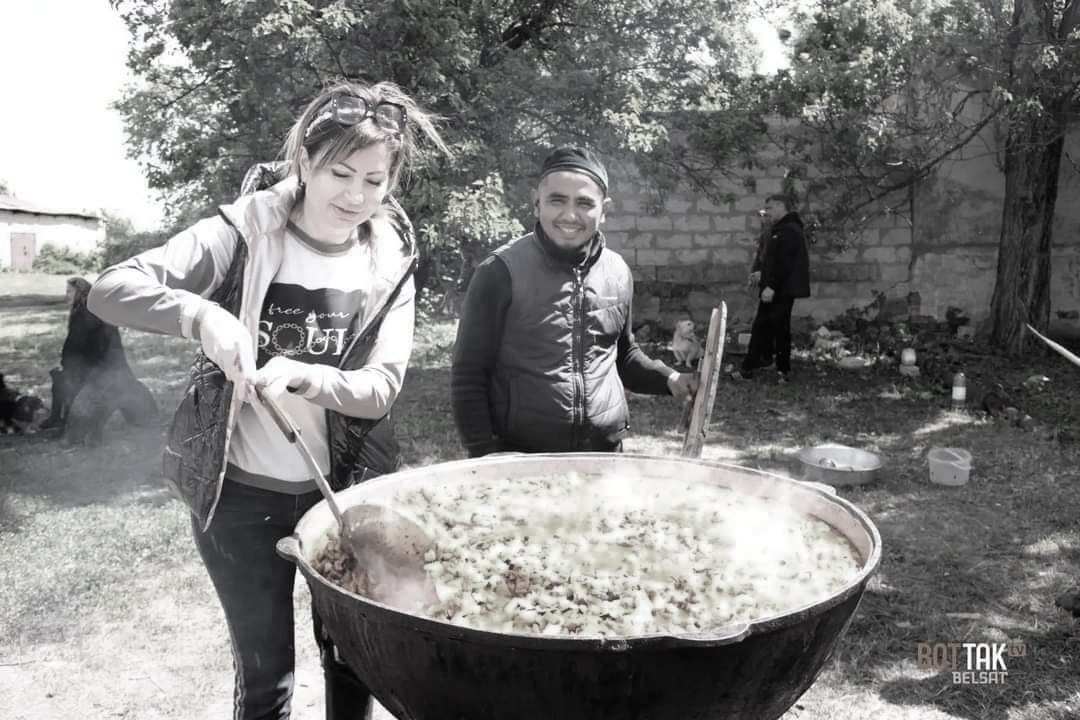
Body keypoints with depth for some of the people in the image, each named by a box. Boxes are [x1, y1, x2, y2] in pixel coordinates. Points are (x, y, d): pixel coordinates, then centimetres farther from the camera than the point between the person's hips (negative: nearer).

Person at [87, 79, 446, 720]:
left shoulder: (390, 265, -3)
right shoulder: (243, 235, -10)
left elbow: (382, 387, -11)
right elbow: (111, 289, -17)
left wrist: (306, 377, -31)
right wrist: (198, 313, -36)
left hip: (343, 491, 2)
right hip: (241, 495, -2)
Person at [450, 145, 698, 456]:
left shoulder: (618, 273, 3)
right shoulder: (501, 272, -11)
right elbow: (469, 376, -8)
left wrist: (669, 379, 1)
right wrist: (487, 457, -14)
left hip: (606, 456, 4)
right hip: (519, 462, -4)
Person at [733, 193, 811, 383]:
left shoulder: (790, 231, -14)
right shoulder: (777, 230, 19)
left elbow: (783, 262, -22)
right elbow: (765, 257, 22)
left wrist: (771, 286, -25)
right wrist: (758, 272, 3)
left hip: (782, 290, -10)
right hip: (772, 289, 10)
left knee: (780, 329, -3)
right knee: (761, 328, 13)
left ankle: (783, 371, 5)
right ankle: (748, 369, 20)